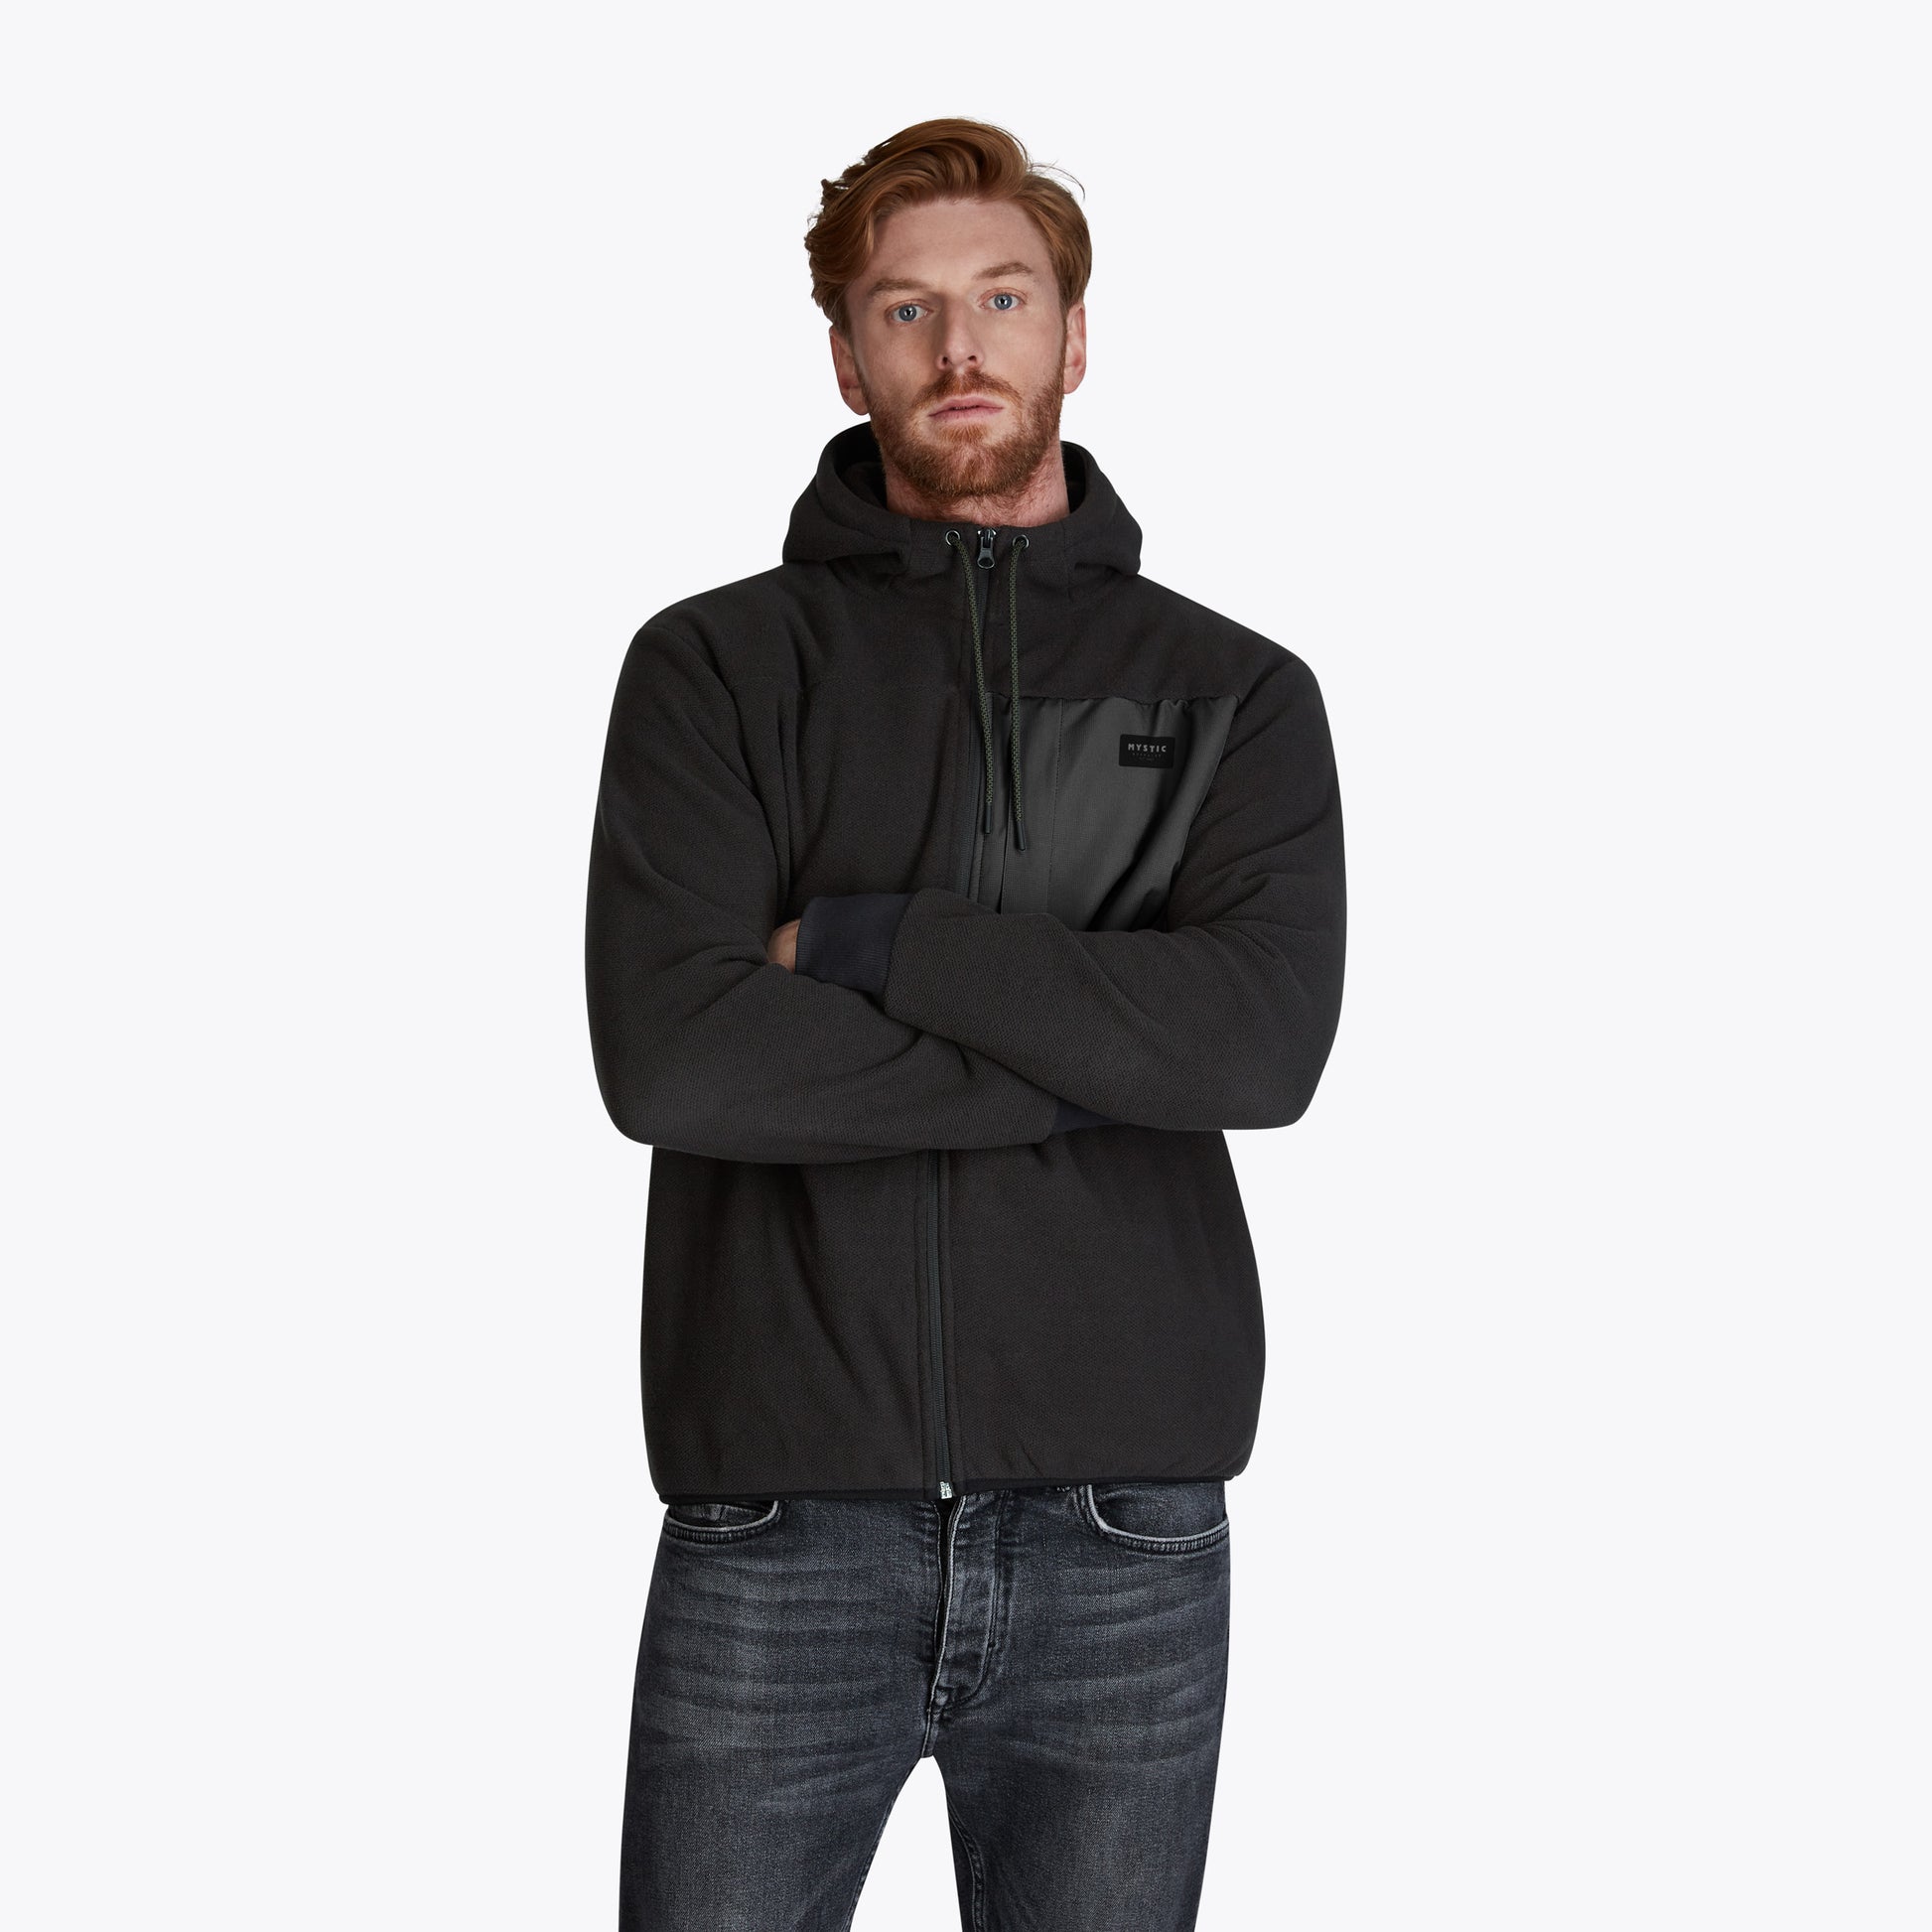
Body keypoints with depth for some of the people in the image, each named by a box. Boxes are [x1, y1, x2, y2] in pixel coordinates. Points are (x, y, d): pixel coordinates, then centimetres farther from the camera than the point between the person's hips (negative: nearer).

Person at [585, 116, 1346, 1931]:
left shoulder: (1234, 690, 8)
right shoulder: (713, 665, 5)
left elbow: (1268, 1035, -10)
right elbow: (667, 1050, -11)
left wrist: (870, 942, -11)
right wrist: (1076, 1069, -9)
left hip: (1126, 1544, 1)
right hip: (777, 1524, -1)